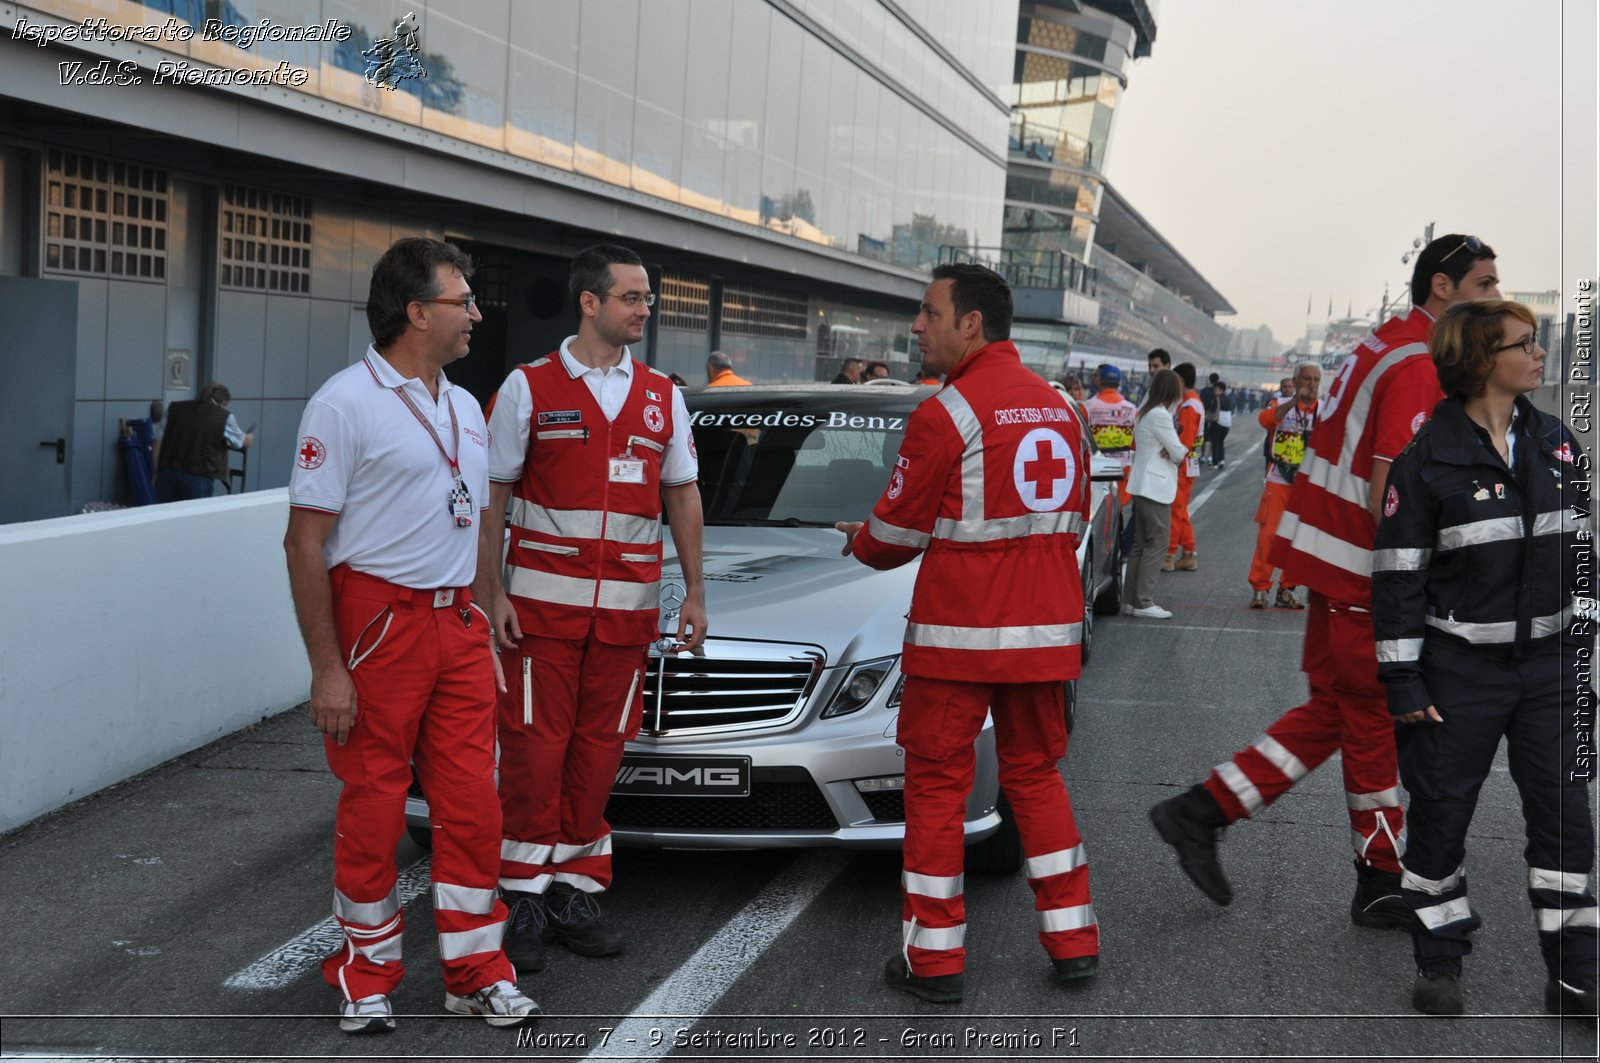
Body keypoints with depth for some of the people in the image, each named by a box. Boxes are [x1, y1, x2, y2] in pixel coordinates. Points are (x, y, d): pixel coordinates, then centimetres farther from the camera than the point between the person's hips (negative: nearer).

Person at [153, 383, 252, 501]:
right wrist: (249, 438, 43)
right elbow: (243, 443, 19)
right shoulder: (224, 417, 3)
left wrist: (157, 473, 17)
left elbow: (159, 442, 11)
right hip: (199, 478, -4)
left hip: (168, 474, 4)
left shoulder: (175, 408, 12)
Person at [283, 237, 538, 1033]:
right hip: (378, 623, -6)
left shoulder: (464, 407, 14)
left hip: (457, 624, 6)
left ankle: (476, 972, 17)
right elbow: (305, 542, -12)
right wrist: (326, 668, -16)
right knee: (373, 809, 3)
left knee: (471, 804, 6)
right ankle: (366, 975, 19)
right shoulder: (346, 402, -9)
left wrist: (485, 626, 15)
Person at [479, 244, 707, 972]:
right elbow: (491, 500, 1)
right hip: (543, 601, -3)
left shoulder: (662, 396, 11)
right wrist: (490, 594, -5)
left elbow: (683, 497, 16)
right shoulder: (529, 388, 0)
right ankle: (526, 899, 8)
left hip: (628, 605, 3)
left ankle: (575, 892, 17)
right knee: (534, 749, -2)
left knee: (598, 752, 6)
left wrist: (695, 593, 10)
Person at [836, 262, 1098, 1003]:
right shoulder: (1056, 405, 10)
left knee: (936, 782, 4)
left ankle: (934, 957, 8)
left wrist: (860, 543, 14)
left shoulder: (948, 413, -12)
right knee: (1035, 774, 17)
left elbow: (899, 532, -7)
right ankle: (1073, 941, 19)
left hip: (961, 629, -7)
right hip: (1046, 626, 7)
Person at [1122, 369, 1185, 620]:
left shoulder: (1145, 412, 16)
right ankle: (1143, 602, -8)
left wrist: (1169, 450, 1)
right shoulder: (1159, 415, -16)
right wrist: (1179, 450, 7)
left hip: (1142, 486, 10)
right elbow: (1178, 452, -14)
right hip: (1155, 486, -10)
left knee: (1141, 543, 11)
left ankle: (1133, 599, 13)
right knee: (1156, 543, -7)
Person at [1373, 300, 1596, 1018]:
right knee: (1440, 816, 5)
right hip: (1459, 668, -4)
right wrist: (1402, 681, -11)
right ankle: (1438, 966, 22)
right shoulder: (1427, 460, -9)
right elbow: (1397, 576, -9)